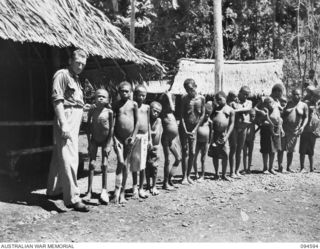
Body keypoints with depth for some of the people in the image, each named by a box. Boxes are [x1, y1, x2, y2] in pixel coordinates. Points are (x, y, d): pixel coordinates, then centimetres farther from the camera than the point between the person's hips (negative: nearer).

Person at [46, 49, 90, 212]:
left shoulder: (76, 78, 21)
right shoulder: (62, 75, -8)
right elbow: (57, 100, -16)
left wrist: (83, 106, 15)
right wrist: (63, 124, -22)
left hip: (75, 121, 10)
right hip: (66, 120, -10)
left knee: (59, 157, 17)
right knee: (69, 158, -12)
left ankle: (54, 190, 29)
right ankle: (72, 198, -11)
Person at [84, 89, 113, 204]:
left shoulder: (109, 112, -12)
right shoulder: (92, 111, -7)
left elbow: (111, 128, -8)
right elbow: (89, 128, -2)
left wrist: (108, 144, -9)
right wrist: (89, 143, -5)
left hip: (105, 140, -1)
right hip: (94, 140, 1)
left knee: (104, 165, 0)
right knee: (92, 164, 0)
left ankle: (104, 190, 12)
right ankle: (89, 191, 6)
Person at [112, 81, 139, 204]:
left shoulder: (133, 104, 3)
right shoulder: (115, 104, 3)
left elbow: (137, 121, 5)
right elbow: (112, 122, 1)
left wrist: (133, 136, -3)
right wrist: (114, 138, -6)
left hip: (129, 138, 1)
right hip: (118, 137, -1)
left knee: (125, 164, 7)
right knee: (121, 162, -15)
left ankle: (122, 193, 16)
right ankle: (117, 191, -12)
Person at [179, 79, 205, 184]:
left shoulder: (201, 98, 0)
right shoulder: (184, 98, -6)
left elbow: (202, 115, 3)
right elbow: (182, 115, -7)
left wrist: (195, 128, -4)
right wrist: (185, 130, -15)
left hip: (194, 128, 2)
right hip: (184, 128, -2)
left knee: (192, 153, 2)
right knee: (185, 152, -2)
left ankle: (188, 175, 15)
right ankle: (184, 176, 4)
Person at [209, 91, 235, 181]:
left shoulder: (230, 110, 6)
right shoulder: (215, 108, 14)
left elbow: (232, 123, 2)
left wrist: (227, 136, -7)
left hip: (223, 135, -2)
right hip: (214, 133, 2)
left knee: (225, 155, -6)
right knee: (215, 155, 4)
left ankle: (224, 175, 8)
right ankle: (216, 173, 17)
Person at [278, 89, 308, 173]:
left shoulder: (304, 105, 6)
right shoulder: (287, 103, 6)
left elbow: (306, 117, 8)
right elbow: (282, 114, 7)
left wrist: (303, 126, -8)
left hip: (295, 131, 0)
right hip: (284, 129, 0)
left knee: (291, 150, 7)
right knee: (281, 148, -3)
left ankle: (289, 167, 18)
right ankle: (280, 167, 3)